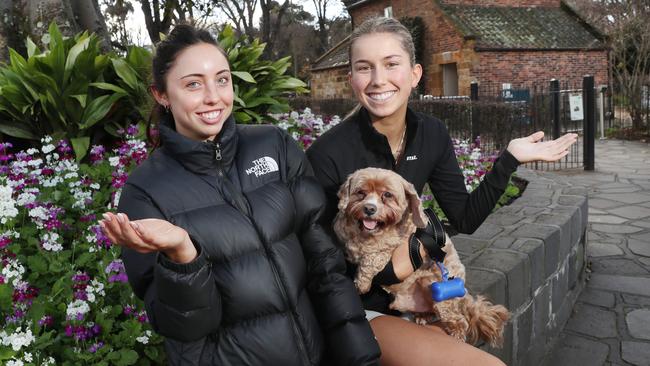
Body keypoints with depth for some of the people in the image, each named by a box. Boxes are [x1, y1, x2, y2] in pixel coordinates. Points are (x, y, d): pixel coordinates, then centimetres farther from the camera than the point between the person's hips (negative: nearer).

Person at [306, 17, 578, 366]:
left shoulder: (432, 134, -5)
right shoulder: (328, 154, -22)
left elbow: (465, 218, 1)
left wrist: (509, 158, -6)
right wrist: (389, 267, -25)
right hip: (354, 308, -5)